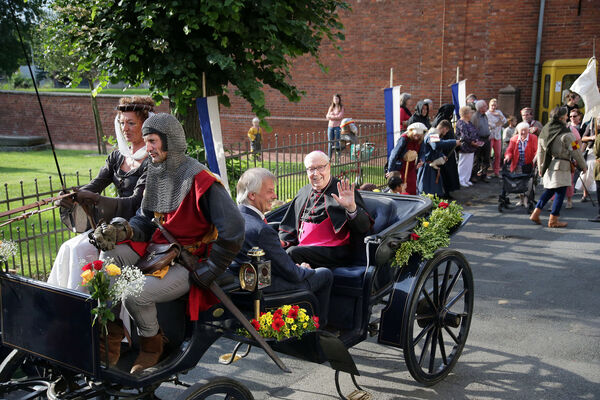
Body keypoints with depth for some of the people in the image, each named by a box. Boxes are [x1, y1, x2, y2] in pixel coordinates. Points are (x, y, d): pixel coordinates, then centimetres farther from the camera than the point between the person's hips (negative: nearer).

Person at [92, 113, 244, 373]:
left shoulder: (201, 180, -18)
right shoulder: (157, 175, 10)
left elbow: (233, 230, -24)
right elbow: (145, 219, 13)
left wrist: (207, 271, -16)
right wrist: (120, 230, -9)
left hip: (187, 263, -8)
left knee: (135, 293, -26)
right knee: (109, 255, -13)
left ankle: (151, 344, 5)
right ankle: (112, 335, -4)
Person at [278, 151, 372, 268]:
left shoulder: (345, 191, 3)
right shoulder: (303, 193, 20)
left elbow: (364, 227, -6)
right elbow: (288, 226, 27)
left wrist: (351, 207, -24)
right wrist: (281, 241, 7)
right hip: (302, 247, 5)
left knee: (292, 253, -30)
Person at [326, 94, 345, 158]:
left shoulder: (341, 108, 1)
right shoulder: (331, 107, 13)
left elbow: (339, 117, -11)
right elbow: (327, 117, 4)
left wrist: (331, 116, -7)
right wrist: (335, 116, -11)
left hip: (337, 126, -4)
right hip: (330, 126, 4)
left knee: (337, 143, -5)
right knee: (330, 143, 4)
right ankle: (329, 157, 8)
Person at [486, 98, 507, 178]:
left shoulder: (499, 112, 15)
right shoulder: (486, 114, -5)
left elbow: (505, 121, 5)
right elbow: (488, 126, -15)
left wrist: (499, 115, -9)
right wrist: (498, 123, -6)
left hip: (498, 136, 6)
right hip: (489, 136, -5)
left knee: (498, 155, 6)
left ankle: (496, 172, 14)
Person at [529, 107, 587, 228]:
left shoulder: (544, 131, 8)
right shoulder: (566, 133, -13)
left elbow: (540, 152, 14)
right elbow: (575, 152, -9)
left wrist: (541, 168, 23)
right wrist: (583, 166, 3)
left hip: (548, 166, 7)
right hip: (561, 166, -7)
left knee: (549, 190, 19)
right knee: (560, 192, 2)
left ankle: (535, 213, 14)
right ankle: (553, 220, 6)